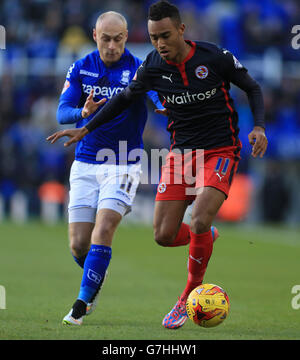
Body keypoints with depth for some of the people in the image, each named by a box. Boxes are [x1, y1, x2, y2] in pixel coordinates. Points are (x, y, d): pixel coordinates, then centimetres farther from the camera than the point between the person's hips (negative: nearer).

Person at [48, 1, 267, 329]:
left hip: (220, 151, -4)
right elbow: (125, 98, 13)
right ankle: (204, 239, 32)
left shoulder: (215, 58, -15)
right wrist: (85, 129, 12)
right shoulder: (152, 66, -6)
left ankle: (189, 297, -2)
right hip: (180, 151, 4)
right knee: (164, 236, -4)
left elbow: (253, 89, 1)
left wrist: (259, 127, -15)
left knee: (199, 223, -23)